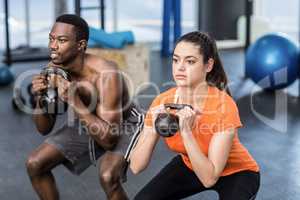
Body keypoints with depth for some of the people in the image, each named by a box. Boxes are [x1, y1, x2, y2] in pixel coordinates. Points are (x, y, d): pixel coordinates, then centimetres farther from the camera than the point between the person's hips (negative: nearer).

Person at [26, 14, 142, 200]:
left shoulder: (106, 74, -35)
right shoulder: (53, 70, -17)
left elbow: (109, 140, -35)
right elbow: (44, 129, -8)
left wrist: (74, 101, -43)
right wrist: (40, 99, -28)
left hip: (123, 125, -6)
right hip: (86, 121, 6)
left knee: (108, 176, -32)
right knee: (35, 164, -1)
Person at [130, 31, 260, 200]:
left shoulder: (223, 106, -34)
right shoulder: (162, 102, -21)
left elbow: (209, 178, -34)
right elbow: (136, 167, -21)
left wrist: (186, 132, -44)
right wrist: (155, 130, -37)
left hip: (236, 173, -4)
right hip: (191, 166, 4)